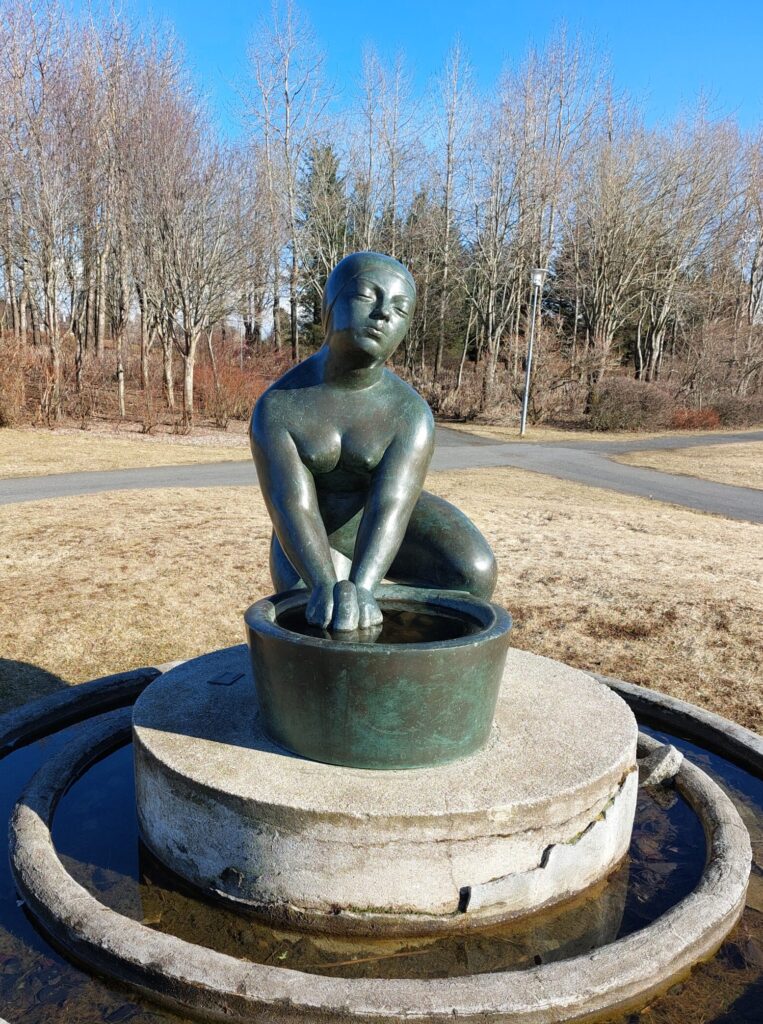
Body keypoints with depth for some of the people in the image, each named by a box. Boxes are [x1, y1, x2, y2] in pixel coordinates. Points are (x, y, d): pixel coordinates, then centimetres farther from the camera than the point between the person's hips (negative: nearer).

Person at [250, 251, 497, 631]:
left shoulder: (412, 414, -22)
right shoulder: (275, 408, -23)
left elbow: (389, 509, -34)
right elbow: (291, 507, -34)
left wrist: (359, 587, -52)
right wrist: (324, 585, -52)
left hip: (392, 532, 0)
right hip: (314, 544, 0)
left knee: (473, 573, -25)